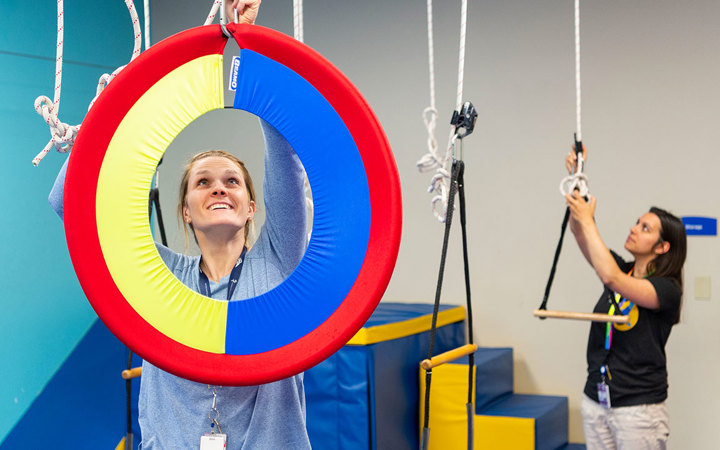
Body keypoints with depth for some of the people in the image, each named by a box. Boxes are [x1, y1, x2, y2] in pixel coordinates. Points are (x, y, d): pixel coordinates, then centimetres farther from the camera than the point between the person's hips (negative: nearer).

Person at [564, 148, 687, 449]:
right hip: (596, 401, 6)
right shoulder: (621, 270, 8)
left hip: (638, 408, -6)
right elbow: (580, 233, -3)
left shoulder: (668, 289, -12)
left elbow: (611, 278, -28)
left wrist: (588, 220, -22)